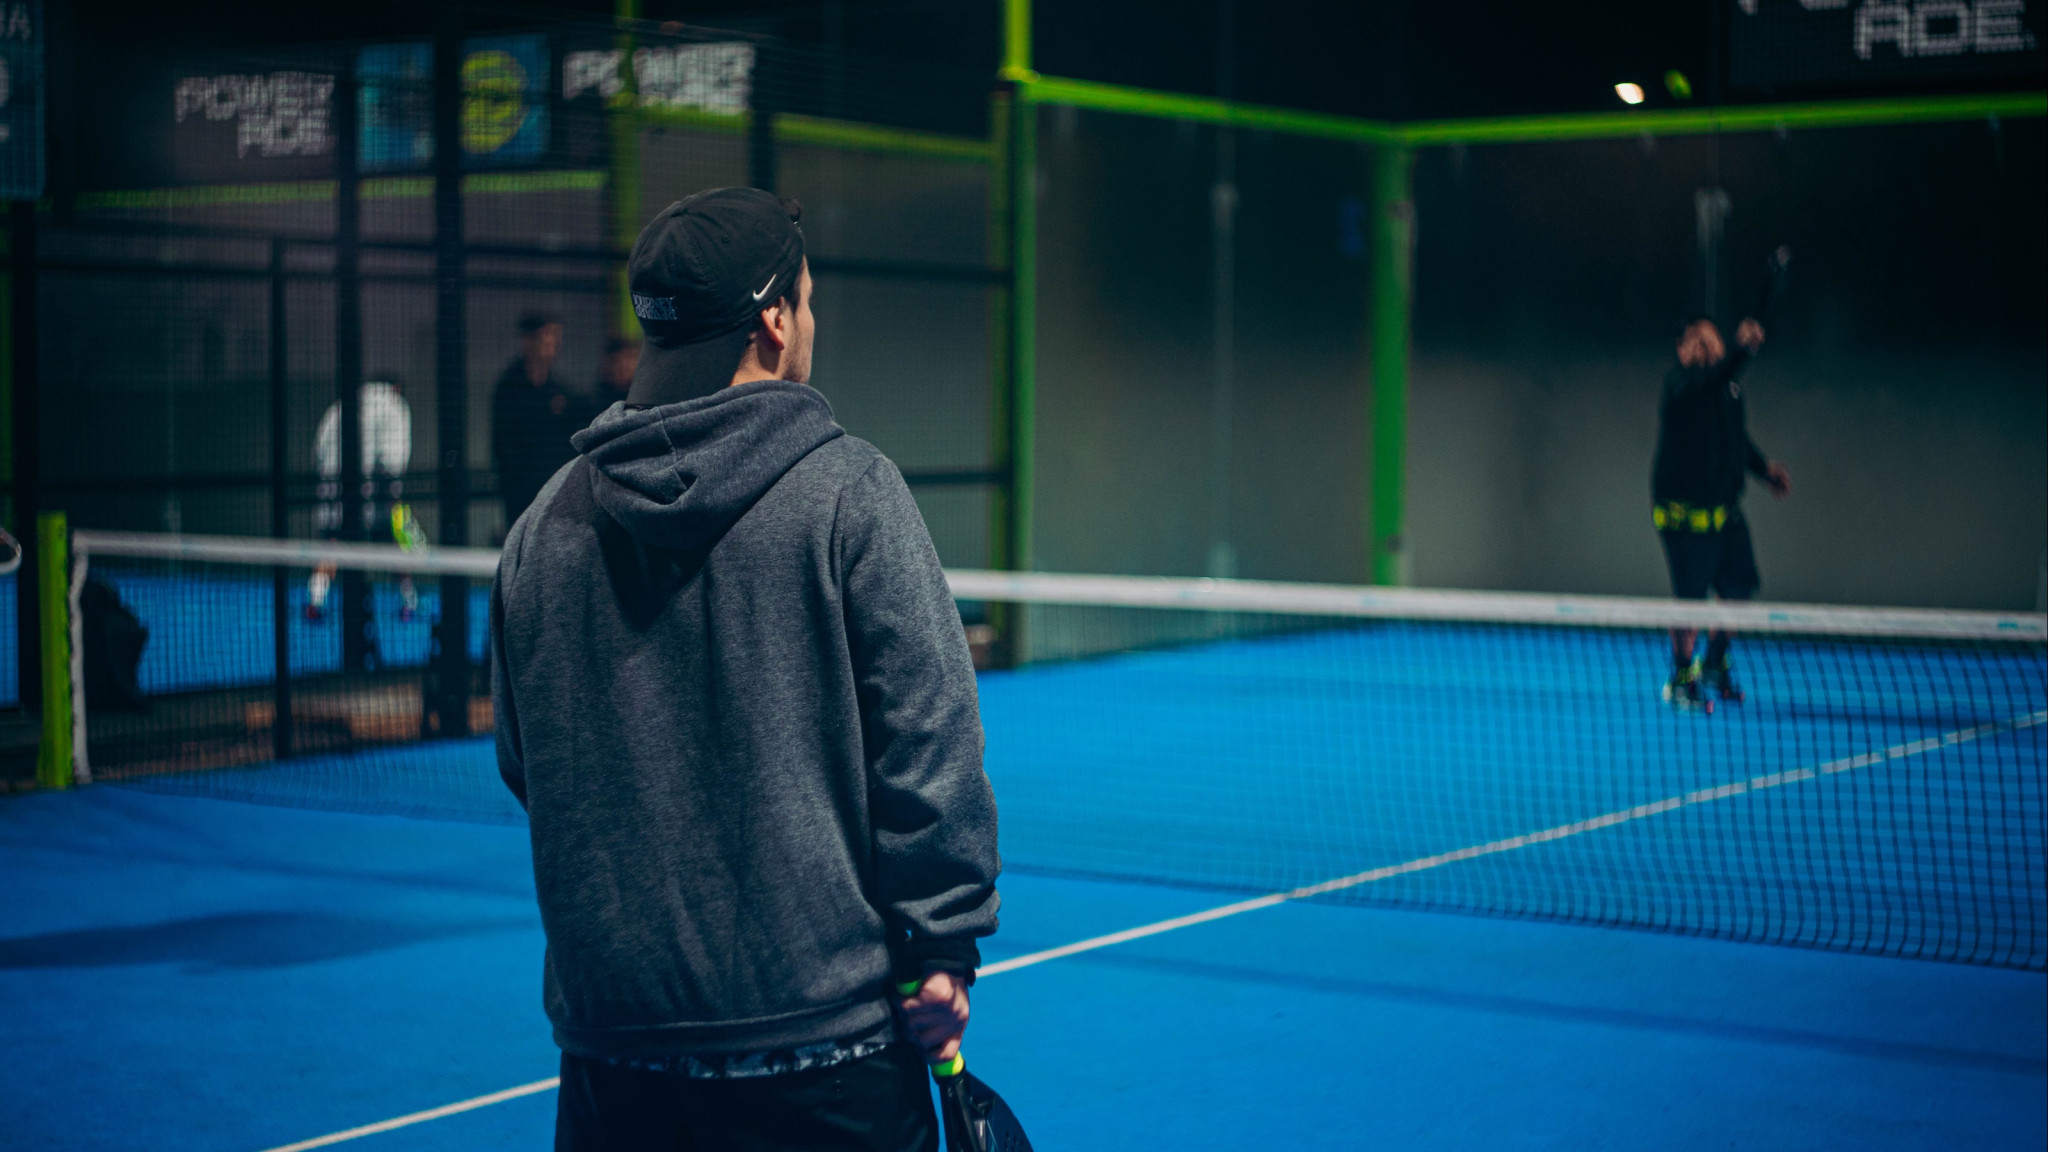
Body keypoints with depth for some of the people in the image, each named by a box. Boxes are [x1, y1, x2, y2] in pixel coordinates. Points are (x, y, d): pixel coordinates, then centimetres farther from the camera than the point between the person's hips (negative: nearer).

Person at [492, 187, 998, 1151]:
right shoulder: (846, 490, -9)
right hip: (818, 1034, -4)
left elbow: (523, 766, 13)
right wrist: (944, 946, -6)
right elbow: (926, 731, -12)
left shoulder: (546, 522, 5)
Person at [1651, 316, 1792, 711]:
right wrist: (1742, 351, -54)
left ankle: (1715, 664, 34)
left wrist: (1764, 467, 16)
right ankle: (1681, 681, 13)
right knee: (1690, 598, -4)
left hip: (1725, 508, 8)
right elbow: (1708, 382, -39)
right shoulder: (1679, 381, -15)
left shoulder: (1730, 383, 10)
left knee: (1739, 589, 12)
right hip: (1684, 512, -8)